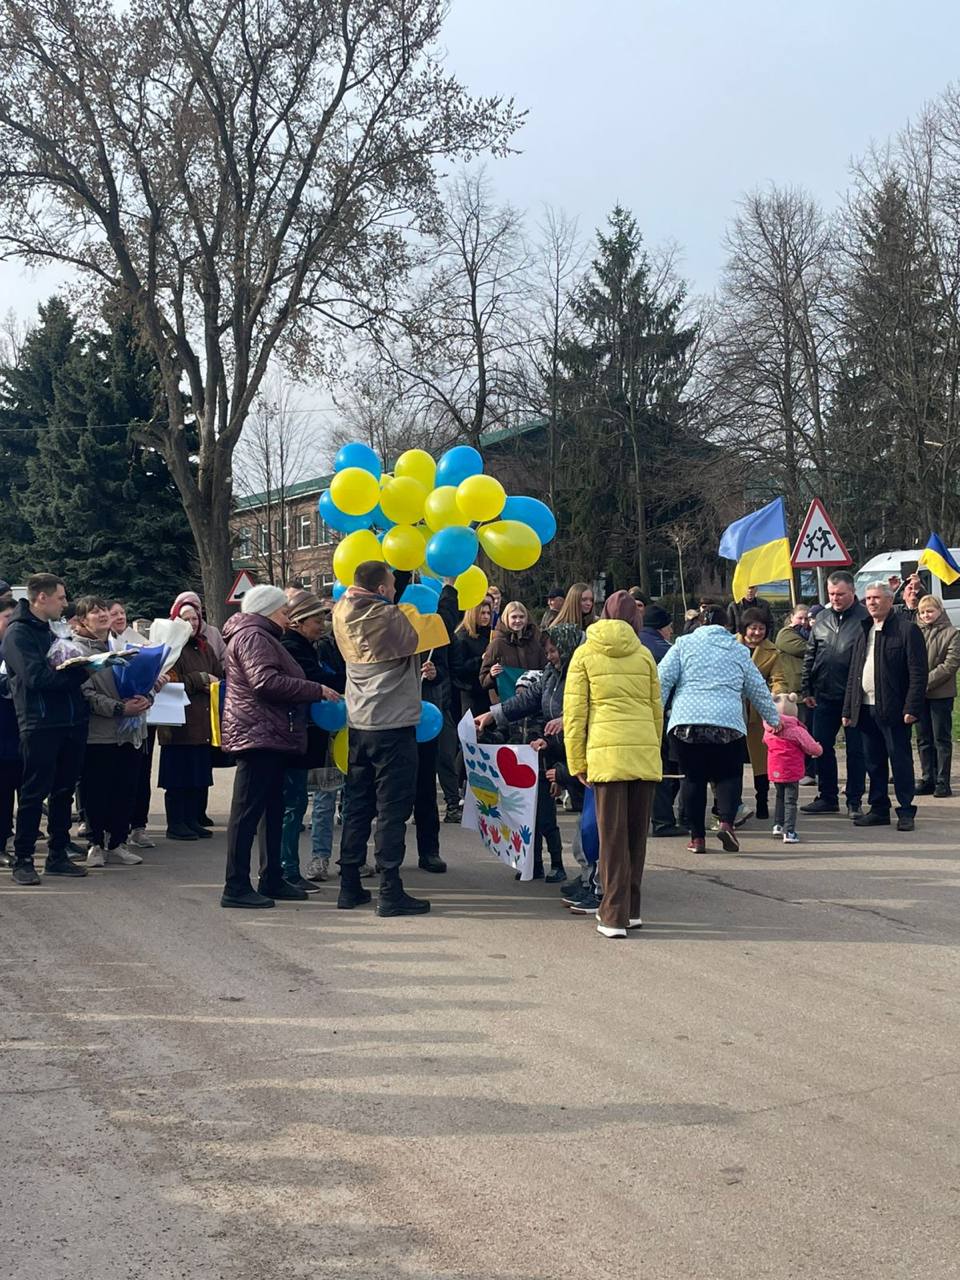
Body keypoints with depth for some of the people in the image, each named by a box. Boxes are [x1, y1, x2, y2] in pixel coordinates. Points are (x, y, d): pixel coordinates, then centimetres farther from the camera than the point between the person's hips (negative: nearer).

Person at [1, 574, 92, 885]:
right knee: (34, 793, -1)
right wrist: (80, 672, -17)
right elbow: (36, 677, -20)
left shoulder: (52, 631, 18)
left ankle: (57, 855, 21)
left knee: (64, 792, 12)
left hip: (71, 724, 8)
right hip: (40, 724, -8)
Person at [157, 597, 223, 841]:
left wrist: (213, 685, -9)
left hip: (203, 722, 7)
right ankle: (175, 824, 6)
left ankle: (193, 820, 19)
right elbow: (172, 682, -16)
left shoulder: (205, 648, 16)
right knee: (178, 777, -1)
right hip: (179, 721, -7)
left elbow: (219, 677, 13)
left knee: (200, 775, 10)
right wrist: (201, 679, -11)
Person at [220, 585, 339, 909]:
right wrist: (316, 690, -17)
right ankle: (236, 888, -8)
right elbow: (266, 681, -22)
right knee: (247, 811, -9)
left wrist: (313, 693, 16)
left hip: (269, 736, 11)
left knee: (272, 810, 14)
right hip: (257, 734, -11)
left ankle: (272, 879, 21)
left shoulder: (262, 637, 25)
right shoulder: (252, 637, -10)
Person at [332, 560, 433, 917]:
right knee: (393, 809, -3)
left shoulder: (344, 615, 4)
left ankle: (349, 887, 17)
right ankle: (391, 893, -1)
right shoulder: (389, 618, -15)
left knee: (358, 806, 13)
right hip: (393, 726, -7)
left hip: (358, 726, 7)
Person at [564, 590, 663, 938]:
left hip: (606, 752, -2)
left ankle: (615, 916, 0)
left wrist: (577, 762, 6)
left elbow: (574, 711, 2)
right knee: (637, 833, 11)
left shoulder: (585, 654, 6)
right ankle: (631, 909, 21)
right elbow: (657, 710, 14)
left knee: (613, 835, 0)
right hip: (645, 752, 2)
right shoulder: (644, 654, 12)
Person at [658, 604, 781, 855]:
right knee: (729, 775, 12)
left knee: (693, 777, 9)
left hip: (685, 721, 0)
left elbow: (663, 679, 3)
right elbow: (759, 690, 24)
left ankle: (697, 837, 9)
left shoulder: (684, 644, 13)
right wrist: (774, 719, 36)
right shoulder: (739, 650, 18)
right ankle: (726, 822, -11)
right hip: (728, 722, 0)